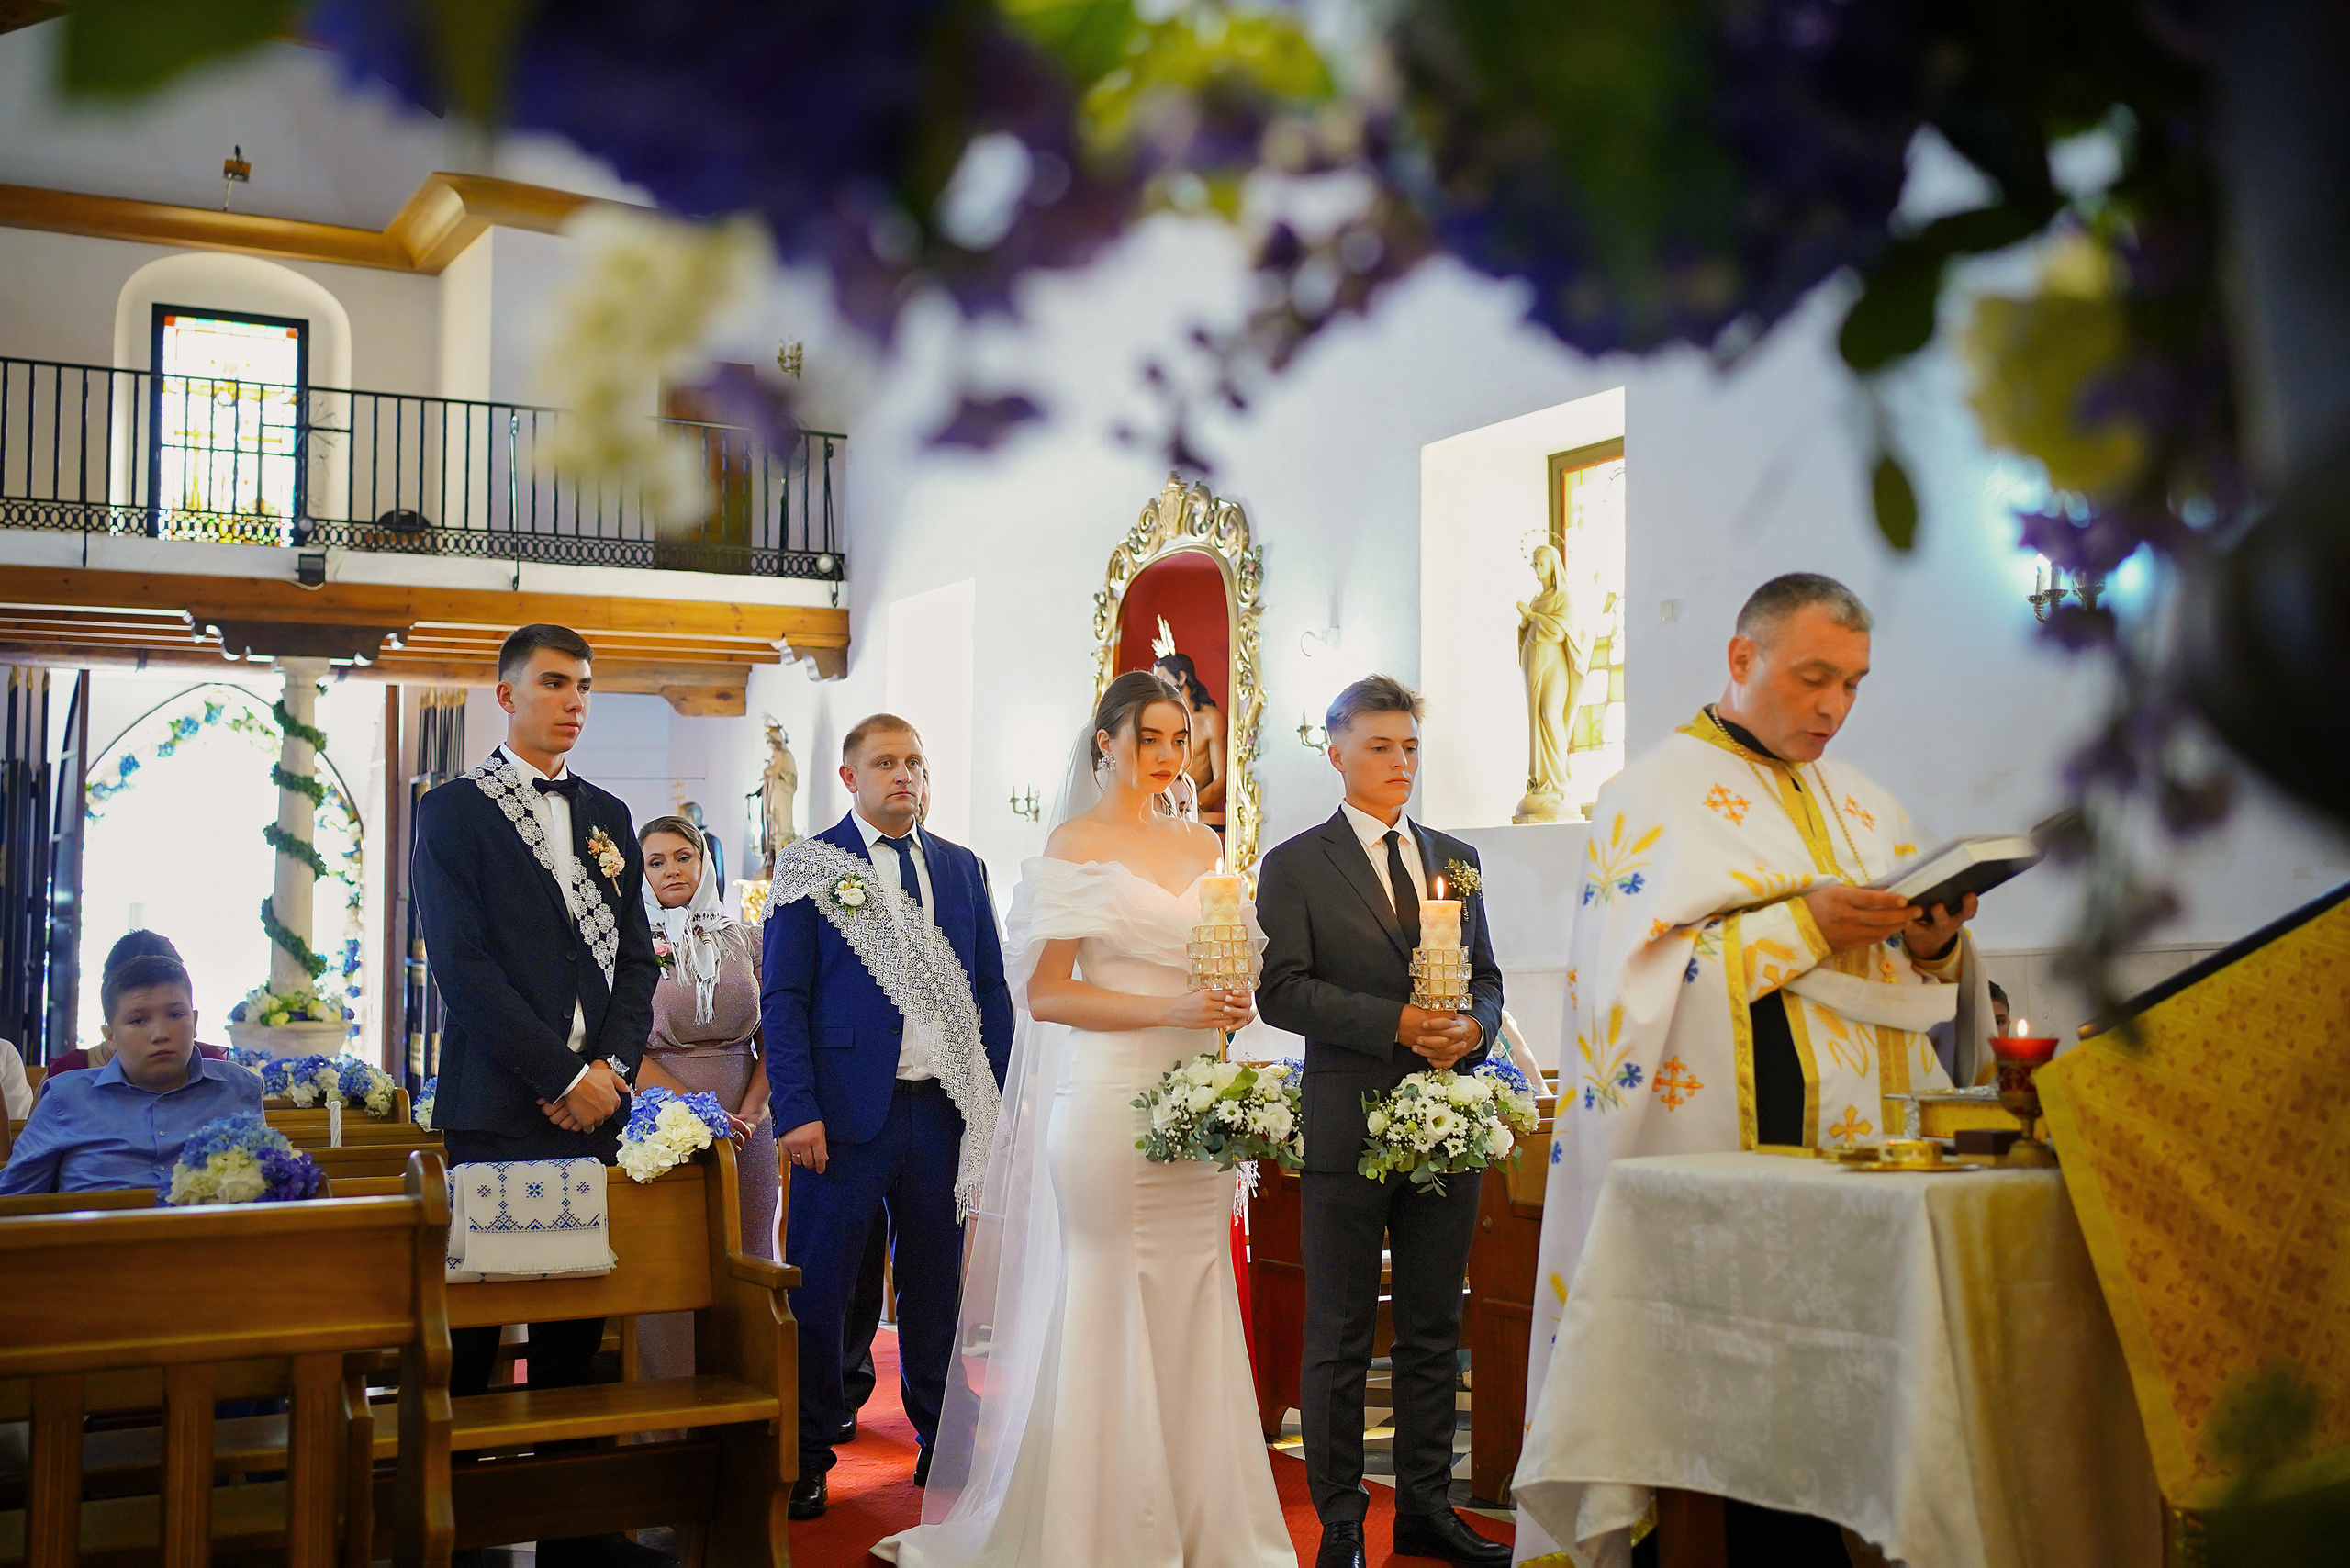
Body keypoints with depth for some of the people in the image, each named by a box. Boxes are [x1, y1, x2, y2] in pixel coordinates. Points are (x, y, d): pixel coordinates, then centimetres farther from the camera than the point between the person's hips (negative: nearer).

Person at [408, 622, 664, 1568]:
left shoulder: (607, 816, 17)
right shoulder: (452, 812, 1)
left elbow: (637, 956, 15)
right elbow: (462, 965, -8)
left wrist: (612, 1067, -2)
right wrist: (562, 1077, -11)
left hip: (594, 1106, 5)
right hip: (496, 1109, -5)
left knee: (577, 1325, 7)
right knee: (470, 1326, -2)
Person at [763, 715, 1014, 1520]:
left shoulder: (962, 868, 11)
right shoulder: (808, 867, 0)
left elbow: (991, 989, 13)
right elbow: (783, 996, -4)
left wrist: (1000, 1102, 6)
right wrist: (796, 1110, -12)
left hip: (944, 1112, 4)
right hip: (846, 1112, -3)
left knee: (935, 1280, 13)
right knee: (818, 1285, 1)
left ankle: (939, 1437, 27)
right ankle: (809, 1454, 15)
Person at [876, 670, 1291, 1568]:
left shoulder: (1202, 845, 15)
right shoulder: (1077, 843, -3)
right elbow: (1046, 993, -8)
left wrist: (1231, 1005, -1)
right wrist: (1170, 1009, -17)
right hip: (1111, 1099, -5)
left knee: (1194, 1310, 7)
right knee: (1110, 1312, -1)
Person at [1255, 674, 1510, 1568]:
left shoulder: (1455, 858, 14)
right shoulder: (1294, 866, -1)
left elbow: (1486, 975, 16)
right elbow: (1283, 991, -9)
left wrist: (1473, 1026, -7)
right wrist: (1396, 1022, -19)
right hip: (1348, 1122, -5)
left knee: (1434, 1329, 12)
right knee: (1340, 1336, 3)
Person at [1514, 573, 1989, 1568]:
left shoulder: (1866, 810, 19)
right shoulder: (1655, 796, 1)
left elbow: (1921, 987, 17)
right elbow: (1636, 973, -11)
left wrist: (1934, 944, -5)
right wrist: (1803, 926, -17)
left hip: (1851, 1157, 5)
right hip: (1710, 1162, -5)